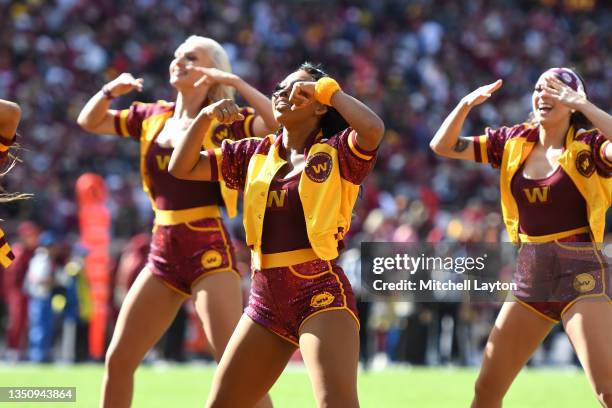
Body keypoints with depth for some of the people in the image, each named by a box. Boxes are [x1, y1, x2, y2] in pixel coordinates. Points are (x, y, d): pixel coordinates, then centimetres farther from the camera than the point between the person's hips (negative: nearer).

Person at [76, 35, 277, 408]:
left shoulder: (224, 123, -5)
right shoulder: (153, 117, 12)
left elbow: (277, 121, -22)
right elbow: (90, 122, 22)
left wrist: (233, 81, -20)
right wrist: (111, 90, 4)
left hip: (208, 251, -7)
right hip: (164, 252, 7)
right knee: (118, 359, 10)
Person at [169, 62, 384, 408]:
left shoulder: (337, 154, -3)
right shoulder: (255, 154, 12)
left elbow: (373, 129, -25)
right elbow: (183, 168, 13)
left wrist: (326, 89, -12)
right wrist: (205, 117, -1)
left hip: (321, 293, -6)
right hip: (266, 299, 6)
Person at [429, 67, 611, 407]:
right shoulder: (513, 143, 8)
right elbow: (443, 146, 10)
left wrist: (583, 106, -28)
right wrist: (466, 104, -6)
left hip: (581, 275, -6)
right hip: (530, 276, 6)